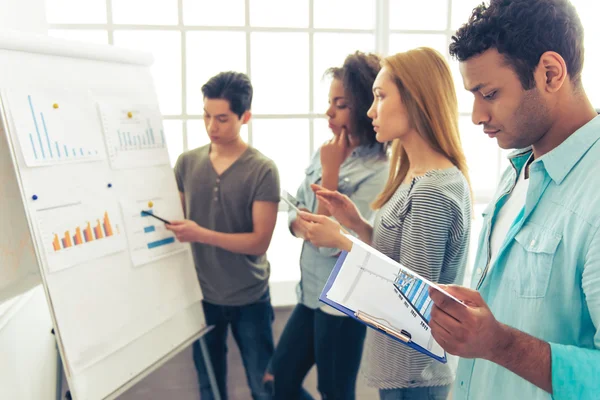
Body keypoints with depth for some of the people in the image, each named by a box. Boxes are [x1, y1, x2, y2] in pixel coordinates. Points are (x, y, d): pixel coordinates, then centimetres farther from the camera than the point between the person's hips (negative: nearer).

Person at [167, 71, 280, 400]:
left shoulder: (262, 170, -12)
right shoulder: (187, 163, 0)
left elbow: (260, 241, -16)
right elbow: (174, 218, 11)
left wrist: (202, 234, -26)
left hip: (249, 298, -3)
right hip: (201, 294, 3)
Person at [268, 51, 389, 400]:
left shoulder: (379, 172, -20)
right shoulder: (326, 152, 2)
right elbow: (295, 218, 9)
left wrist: (330, 172, -19)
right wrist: (308, 227, -14)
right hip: (311, 292, 7)